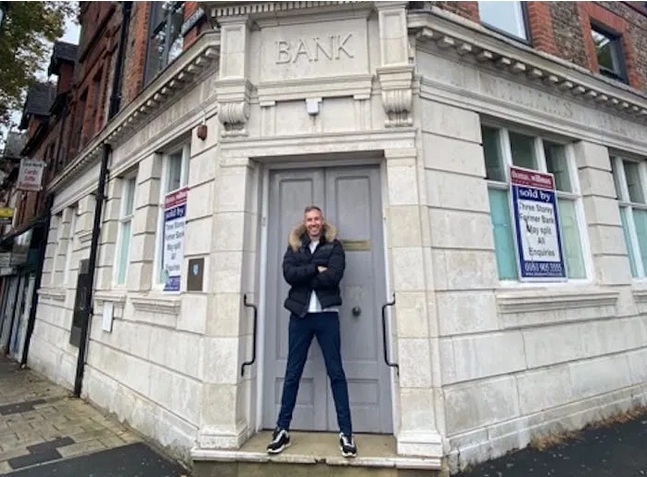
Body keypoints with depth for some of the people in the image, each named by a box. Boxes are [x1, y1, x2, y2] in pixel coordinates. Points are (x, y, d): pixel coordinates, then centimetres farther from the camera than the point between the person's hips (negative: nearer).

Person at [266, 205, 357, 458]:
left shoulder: (334, 245, 4)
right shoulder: (294, 246, 11)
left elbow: (333, 276, -11)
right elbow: (289, 274, -6)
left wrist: (304, 276, -7)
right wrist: (316, 269, -11)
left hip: (327, 314, -2)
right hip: (300, 314, 2)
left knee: (335, 372, 5)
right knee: (292, 372, 10)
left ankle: (346, 432, 15)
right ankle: (282, 429, 22)